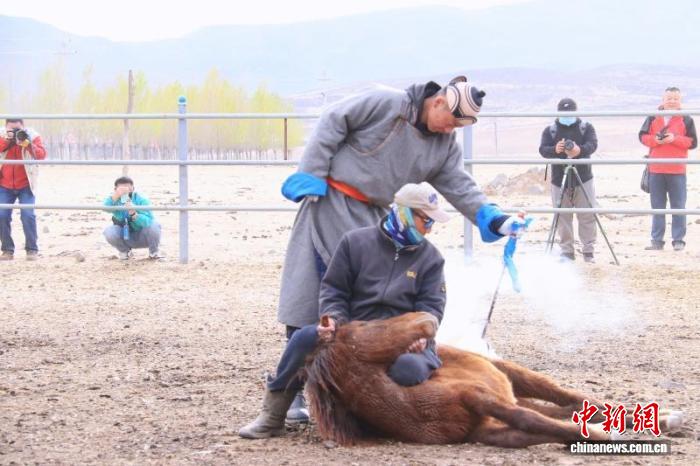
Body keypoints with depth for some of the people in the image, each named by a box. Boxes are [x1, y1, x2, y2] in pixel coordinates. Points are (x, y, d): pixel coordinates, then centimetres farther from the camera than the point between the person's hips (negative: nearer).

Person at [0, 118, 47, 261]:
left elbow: (42, 155, -17)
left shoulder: (32, 136, -6)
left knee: (28, 215, -13)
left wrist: (28, 144, -29)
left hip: (25, 185, -2)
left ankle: (32, 250, -4)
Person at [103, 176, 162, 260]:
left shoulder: (141, 200, -20)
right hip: (125, 239, 1)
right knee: (109, 232, -28)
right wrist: (115, 196, -58)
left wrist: (134, 214, -51)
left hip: (142, 237, -1)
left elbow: (148, 221, -34)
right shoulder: (115, 200, -16)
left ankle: (153, 251, 2)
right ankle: (124, 251, 5)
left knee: (154, 226, -30)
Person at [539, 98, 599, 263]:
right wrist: (555, 150, -31)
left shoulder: (586, 127, 4)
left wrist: (580, 150, -35)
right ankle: (566, 252, 8)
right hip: (559, 181, 1)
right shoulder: (550, 130, 5)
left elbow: (592, 144, -12)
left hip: (583, 180, -1)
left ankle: (589, 251, 8)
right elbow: (543, 150, -8)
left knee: (587, 216, -1)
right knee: (563, 217, 0)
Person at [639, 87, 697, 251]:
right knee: (657, 206, 7)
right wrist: (656, 140, -12)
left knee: (678, 206, 0)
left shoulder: (686, 120, 2)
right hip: (656, 170, 2)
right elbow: (643, 136, 7)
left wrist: (675, 139, -15)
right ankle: (657, 240, 12)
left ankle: (678, 240, 5)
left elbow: (692, 142, -1)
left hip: (677, 170, -2)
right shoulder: (653, 118, 7)